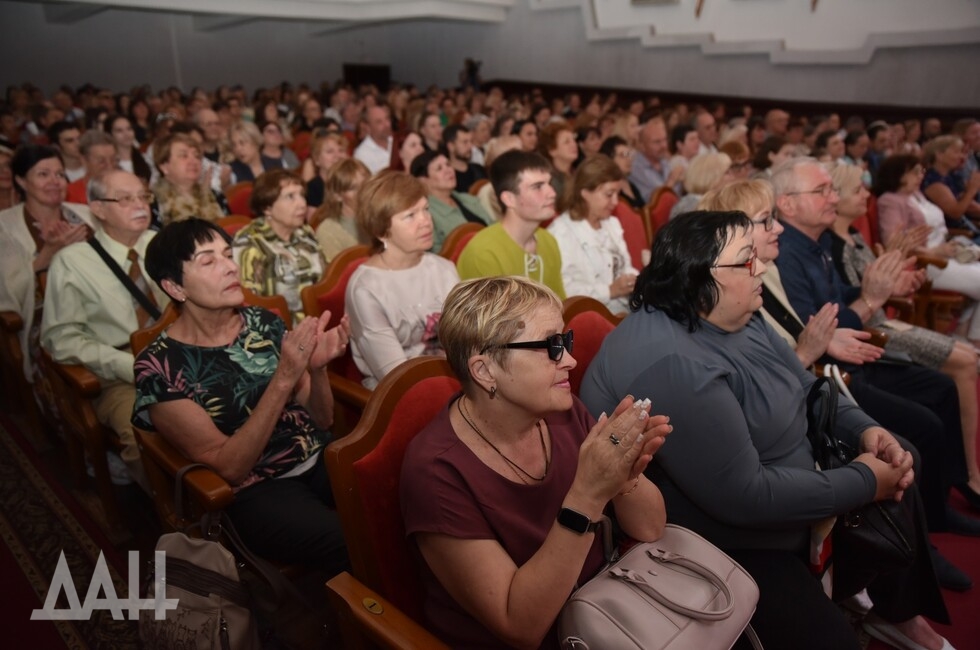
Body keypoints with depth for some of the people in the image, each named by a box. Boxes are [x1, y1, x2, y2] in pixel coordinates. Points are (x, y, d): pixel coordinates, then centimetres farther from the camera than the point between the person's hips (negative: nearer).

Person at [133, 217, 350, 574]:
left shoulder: (264, 322, 4)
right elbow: (229, 467, -14)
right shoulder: (159, 367, -9)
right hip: (255, 492, -5)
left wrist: (317, 368, -15)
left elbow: (321, 420, 7)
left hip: (321, 458, 5)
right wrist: (284, 377, -24)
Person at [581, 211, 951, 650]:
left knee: (899, 476, 17)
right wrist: (863, 482, -20)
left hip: (781, 489, 10)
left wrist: (865, 429, -8)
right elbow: (745, 495, -32)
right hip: (723, 545, -9)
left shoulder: (734, 315, -2)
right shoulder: (671, 364, -34)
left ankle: (896, 611, 39)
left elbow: (805, 387, 10)